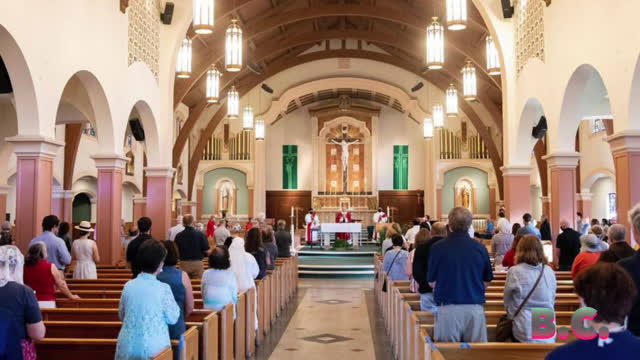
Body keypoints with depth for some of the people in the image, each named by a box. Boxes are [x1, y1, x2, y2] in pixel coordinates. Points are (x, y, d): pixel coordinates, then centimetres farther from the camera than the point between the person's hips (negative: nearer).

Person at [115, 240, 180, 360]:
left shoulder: (128, 286, -2)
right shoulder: (163, 288, -14)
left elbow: (122, 315, 11)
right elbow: (172, 319, -6)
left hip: (128, 346, 4)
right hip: (154, 347, -3)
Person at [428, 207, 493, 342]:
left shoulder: (438, 248, -6)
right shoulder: (480, 248, -1)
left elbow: (431, 282, 4)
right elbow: (487, 281, 10)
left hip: (448, 308, -1)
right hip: (475, 308, 2)